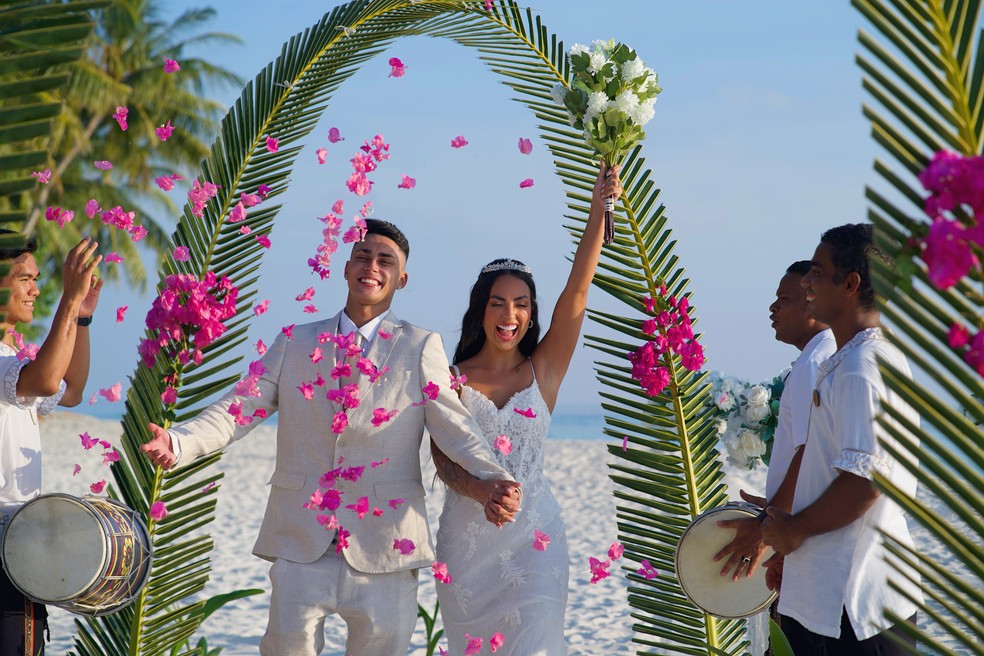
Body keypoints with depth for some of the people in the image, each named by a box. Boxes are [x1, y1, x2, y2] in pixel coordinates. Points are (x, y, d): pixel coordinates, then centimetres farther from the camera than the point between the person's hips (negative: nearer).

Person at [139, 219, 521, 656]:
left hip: (383, 540, -1)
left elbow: (453, 424, -5)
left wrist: (490, 480, -24)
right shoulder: (295, 343, 13)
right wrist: (178, 442, -13)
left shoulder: (421, 348, 7)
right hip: (302, 537, 1)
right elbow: (240, 408, 5)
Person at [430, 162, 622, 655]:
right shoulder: (452, 377, 2)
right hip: (467, 535, 1)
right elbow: (441, 456, -5)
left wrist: (599, 208, -14)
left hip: (533, 539, 0)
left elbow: (577, 290, -6)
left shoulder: (544, 370, 3)